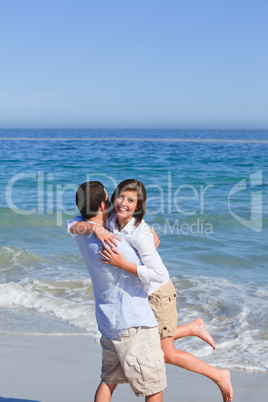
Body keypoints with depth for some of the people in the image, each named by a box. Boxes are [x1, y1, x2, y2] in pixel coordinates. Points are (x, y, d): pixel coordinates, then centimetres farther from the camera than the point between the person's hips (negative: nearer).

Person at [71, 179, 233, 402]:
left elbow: (159, 275, -37)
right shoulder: (110, 220, -12)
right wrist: (93, 227, -36)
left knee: (166, 354, 7)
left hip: (157, 293, -8)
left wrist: (122, 264, -41)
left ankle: (219, 376, 24)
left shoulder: (140, 234, -32)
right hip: (137, 292, 8)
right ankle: (194, 327, 38)